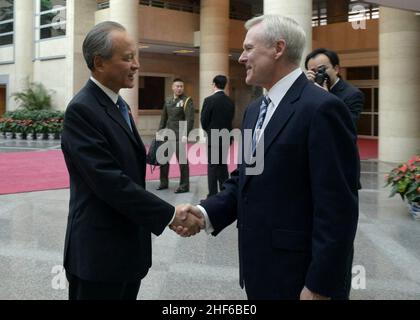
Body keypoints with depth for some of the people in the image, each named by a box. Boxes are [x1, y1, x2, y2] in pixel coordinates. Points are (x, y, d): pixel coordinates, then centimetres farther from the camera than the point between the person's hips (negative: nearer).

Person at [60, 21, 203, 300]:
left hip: (128, 249, 9)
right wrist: (170, 215, -21)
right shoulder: (82, 110, -17)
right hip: (99, 254, -9)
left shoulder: (119, 105, 12)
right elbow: (109, 181, -24)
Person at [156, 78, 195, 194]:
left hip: (180, 136, -6)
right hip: (168, 134, 7)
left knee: (182, 160, -2)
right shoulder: (168, 100, 12)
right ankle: (164, 182, 26)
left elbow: (190, 119, -14)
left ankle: (184, 186, 6)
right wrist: (159, 131, 13)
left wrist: (185, 135, -21)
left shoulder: (187, 101, -7)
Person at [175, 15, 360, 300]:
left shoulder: (322, 108, -17)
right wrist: (207, 213, -4)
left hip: (300, 275, -8)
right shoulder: (255, 110, 11)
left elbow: (337, 207, -20)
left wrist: (320, 287, -20)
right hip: (261, 270, 8)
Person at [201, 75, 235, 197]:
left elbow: (204, 121, -9)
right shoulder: (230, 102, 3)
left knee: (213, 166, -1)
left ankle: (213, 195, 0)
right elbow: (230, 119, 6)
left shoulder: (209, 100, -13)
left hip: (213, 138, -5)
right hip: (226, 138, 5)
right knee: (223, 165, 15)